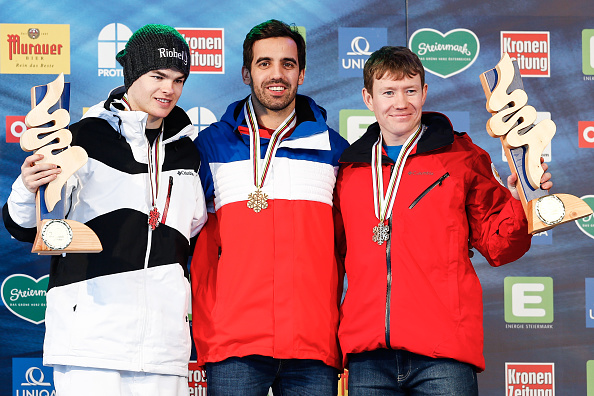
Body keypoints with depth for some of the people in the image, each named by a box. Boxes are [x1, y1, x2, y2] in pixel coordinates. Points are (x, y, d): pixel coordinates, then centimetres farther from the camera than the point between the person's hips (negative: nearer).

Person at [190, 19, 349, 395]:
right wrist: (204, 330, 2)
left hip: (315, 347, 1)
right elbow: (198, 246, 10)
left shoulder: (334, 148, 13)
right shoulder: (212, 145, 10)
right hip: (233, 344, -1)